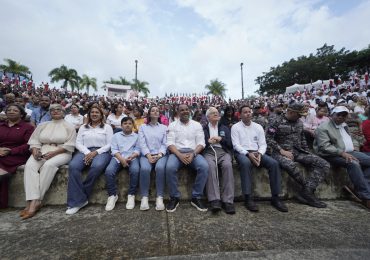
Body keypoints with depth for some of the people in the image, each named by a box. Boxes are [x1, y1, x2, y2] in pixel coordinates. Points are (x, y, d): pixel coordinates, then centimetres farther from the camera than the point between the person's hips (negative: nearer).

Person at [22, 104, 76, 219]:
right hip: (42, 151, 4)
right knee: (30, 165, -26)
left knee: (49, 165, -33)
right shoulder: (42, 125, 21)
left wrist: (54, 152, -16)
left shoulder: (68, 126, 7)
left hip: (61, 152, -4)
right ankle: (32, 201, -31)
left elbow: (69, 145, -4)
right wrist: (35, 150, -10)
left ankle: (36, 201, -26)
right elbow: (34, 140, 11)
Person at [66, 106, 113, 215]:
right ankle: (78, 200, -23)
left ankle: (80, 197, -17)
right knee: (73, 166, -29)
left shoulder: (107, 127, 12)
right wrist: (87, 152, -10)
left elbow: (110, 144, 2)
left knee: (97, 166, -36)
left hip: (101, 151, -3)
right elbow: (78, 143, 10)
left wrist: (96, 152, -12)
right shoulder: (83, 127, 22)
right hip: (85, 151, 3)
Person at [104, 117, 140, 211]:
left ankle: (131, 195, -15)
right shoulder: (116, 135, 16)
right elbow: (114, 150, 5)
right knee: (109, 171, -26)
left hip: (132, 157, -1)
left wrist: (131, 157, -16)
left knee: (135, 170, -32)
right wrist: (122, 159, -12)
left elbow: (138, 149, 5)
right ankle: (112, 195, -8)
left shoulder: (136, 136, 14)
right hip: (118, 157, 2)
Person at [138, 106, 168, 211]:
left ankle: (159, 197, -23)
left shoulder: (164, 127, 16)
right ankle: (144, 197, -19)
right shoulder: (143, 127, 15)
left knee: (160, 167, -32)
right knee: (145, 168, -32)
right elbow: (142, 143, 3)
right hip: (146, 154, 0)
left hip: (160, 154, 0)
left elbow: (165, 144, 6)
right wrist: (148, 155, -13)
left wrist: (159, 155, -12)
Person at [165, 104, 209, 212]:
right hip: (177, 152, -1)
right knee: (170, 167, -32)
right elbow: (170, 143, -2)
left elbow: (201, 143, 4)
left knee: (204, 166, -29)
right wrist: (180, 155, -19)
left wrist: (193, 154, -15)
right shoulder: (172, 125, 9)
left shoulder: (197, 125, 12)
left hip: (193, 152, 1)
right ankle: (174, 197, -9)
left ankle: (196, 197, -9)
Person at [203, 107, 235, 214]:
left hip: (223, 151, 1)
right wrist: (208, 141, -7)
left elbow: (230, 144, 14)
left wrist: (221, 139, -1)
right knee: (210, 166, -36)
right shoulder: (203, 129, 19)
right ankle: (214, 200, -34)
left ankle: (227, 201, -28)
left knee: (228, 165, -33)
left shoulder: (225, 128, 24)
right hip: (209, 152, -1)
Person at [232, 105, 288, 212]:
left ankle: (275, 197, -9)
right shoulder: (235, 127, 3)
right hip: (242, 152, -4)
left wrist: (259, 154, -14)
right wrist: (248, 154, -21)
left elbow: (263, 144, 7)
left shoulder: (258, 127, 13)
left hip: (257, 152, 4)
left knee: (274, 163, -21)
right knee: (245, 163, -38)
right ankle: (248, 198, -30)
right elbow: (236, 145, -7)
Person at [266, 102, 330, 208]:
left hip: (298, 151, 7)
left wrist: (307, 153, 14)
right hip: (280, 152, -6)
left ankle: (306, 192, -19)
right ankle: (308, 189, -13)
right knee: (290, 165, -39)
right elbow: (269, 139, -12)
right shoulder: (276, 122, -5)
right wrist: (282, 151, -19)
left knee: (324, 164, -12)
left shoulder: (299, 122, 17)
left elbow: (302, 139, 25)